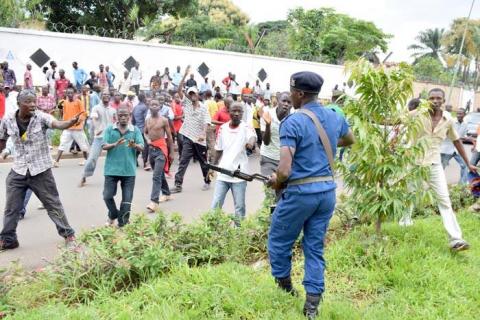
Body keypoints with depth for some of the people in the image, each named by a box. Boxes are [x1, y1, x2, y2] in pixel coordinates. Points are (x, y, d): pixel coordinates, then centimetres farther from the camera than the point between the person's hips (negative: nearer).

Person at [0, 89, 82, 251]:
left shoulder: (41, 117, -15)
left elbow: (58, 124, -35)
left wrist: (71, 122, -55)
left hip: (40, 170, -3)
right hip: (18, 171, 3)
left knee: (53, 204, 5)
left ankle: (68, 234, 18)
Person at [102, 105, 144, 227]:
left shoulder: (135, 130, 2)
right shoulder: (109, 129, 1)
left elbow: (141, 148, -7)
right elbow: (104, 146, -8)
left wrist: (134, 145, -31)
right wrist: (115, 144, -29)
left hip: (129, 170, 0)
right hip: (112, 169, 0)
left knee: (127, 199, 5)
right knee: (107, 196, 4)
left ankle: (122, 224, 20)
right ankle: (113, 215, 32)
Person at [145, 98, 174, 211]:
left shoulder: (164, 120, -6)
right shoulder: (147, 120, 8)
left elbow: (169, 136, -1)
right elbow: (145, 133, 21)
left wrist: (171, 152, -1)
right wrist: (147, 140, -3)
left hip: (161, 149, -6)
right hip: (151, 149, 6)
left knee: (156, 176, -15)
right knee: (160, 174, 19)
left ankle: (154, 201, -19)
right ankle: (166, 194, 36)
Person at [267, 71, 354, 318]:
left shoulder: (293, 122, -16)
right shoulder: (334, 117, 5)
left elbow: (284, 170, -23)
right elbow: (349, 140, 29)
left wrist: (276, 183, -2)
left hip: (300, 193, -6)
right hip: (327, 191, 7)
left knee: (279, 241, 16)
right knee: (315, 247, 14)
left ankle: (285, 287, 31)